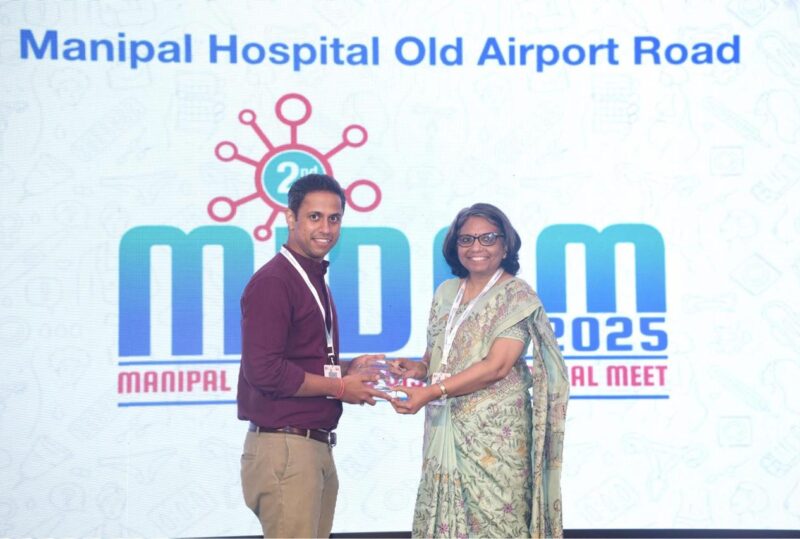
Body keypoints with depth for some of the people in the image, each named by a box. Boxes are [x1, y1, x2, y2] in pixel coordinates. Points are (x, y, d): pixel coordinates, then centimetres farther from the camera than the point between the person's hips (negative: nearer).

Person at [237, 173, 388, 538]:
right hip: (283, 448, -9)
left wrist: (349, 368, 6)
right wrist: (339, 387, -12)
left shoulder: (315, 281, 16)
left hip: (317, 448, 9)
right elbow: (263, 369, -22)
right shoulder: (273, 282, -13)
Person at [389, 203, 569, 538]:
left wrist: (430, 392, -19)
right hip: (446, 432, 5)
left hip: (494, 433, -5)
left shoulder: (517, 295, -5)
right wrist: (417, 368, -4)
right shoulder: (446, 293, 13)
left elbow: (496, 367, -14)